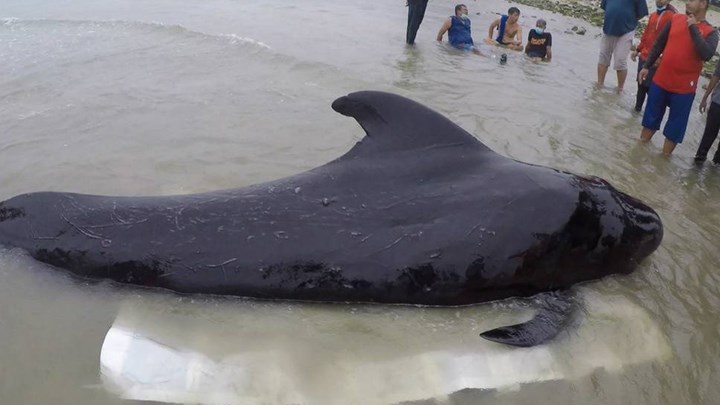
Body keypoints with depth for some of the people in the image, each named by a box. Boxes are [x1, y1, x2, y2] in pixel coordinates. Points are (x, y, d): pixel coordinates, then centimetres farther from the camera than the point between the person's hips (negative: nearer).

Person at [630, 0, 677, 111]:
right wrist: (638, 50, 20)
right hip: (643, 57, 7)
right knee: (640, 84, 14)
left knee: (649, 86, -7)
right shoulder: (653, 15, 14)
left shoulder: (672, 17, -12)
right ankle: (638, 106, 26)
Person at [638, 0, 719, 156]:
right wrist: (646, 66, 9)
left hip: (684, 88, -3)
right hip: (660, 81, 3)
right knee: (651, 116, 15)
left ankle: (665, 155, 19)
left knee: (676, 124, 6)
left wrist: (693, 28, -20)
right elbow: (659, 44, 11)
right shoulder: (676, 19, 4)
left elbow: (706, 55, -23)